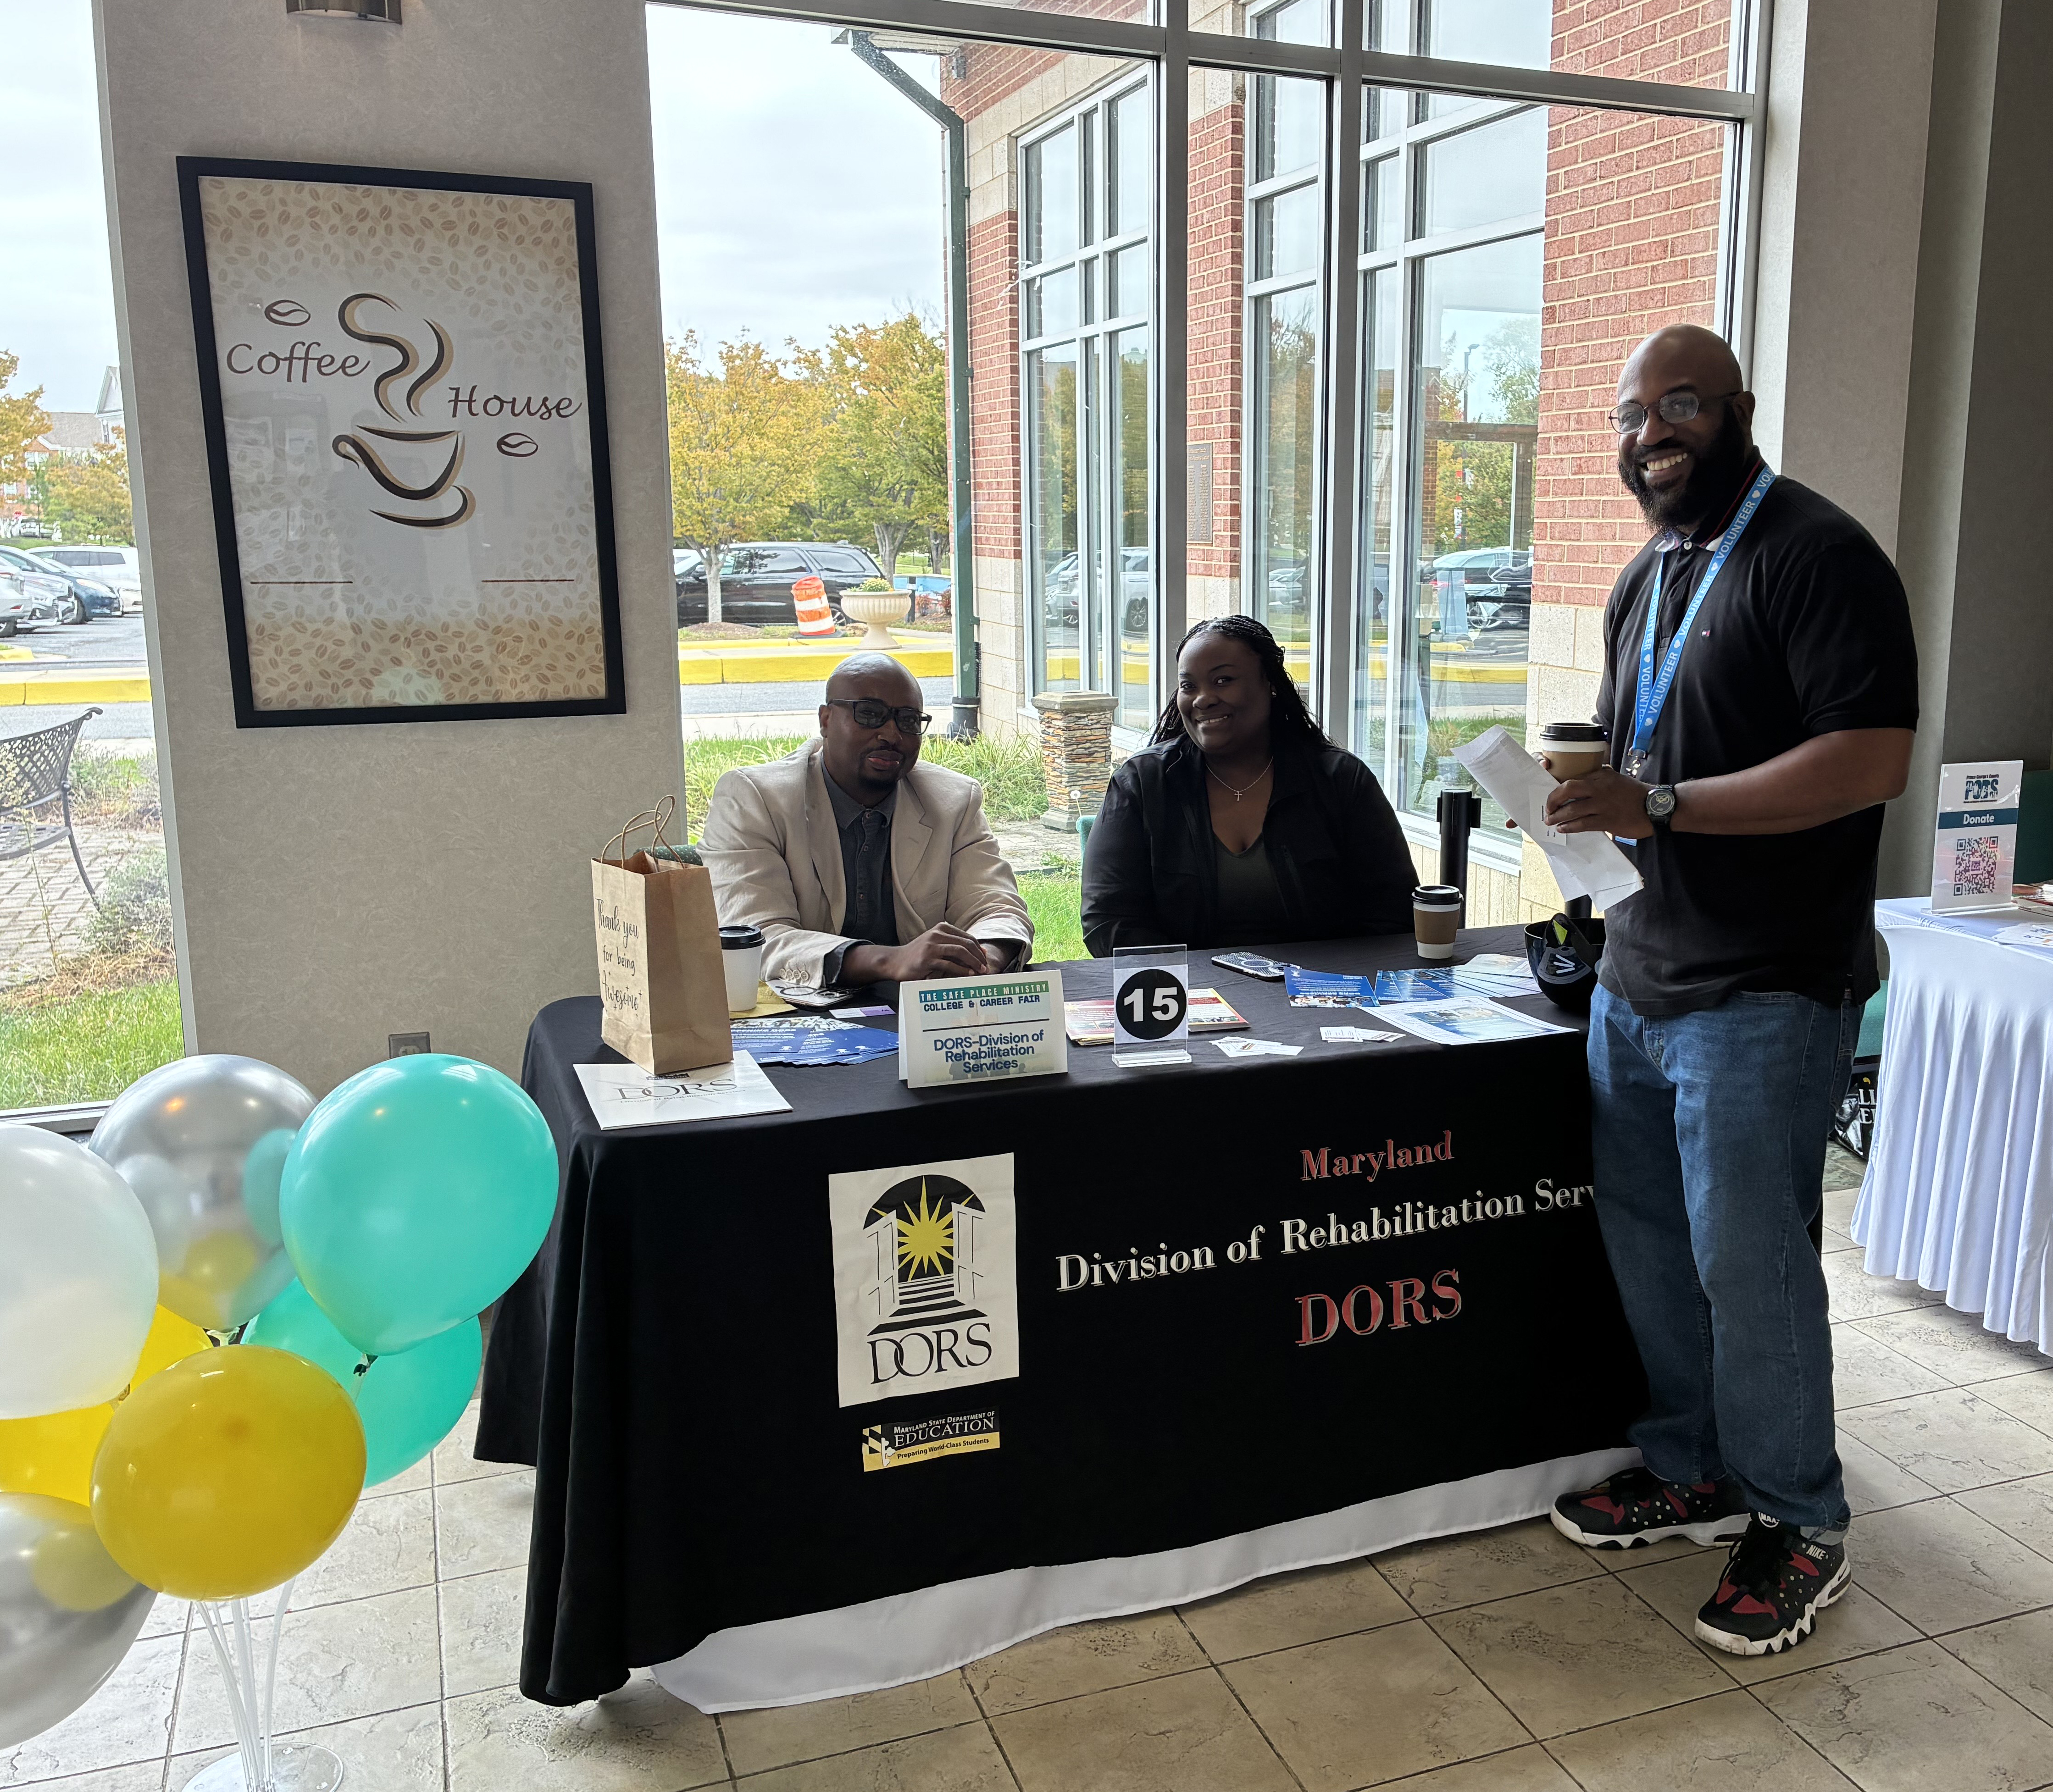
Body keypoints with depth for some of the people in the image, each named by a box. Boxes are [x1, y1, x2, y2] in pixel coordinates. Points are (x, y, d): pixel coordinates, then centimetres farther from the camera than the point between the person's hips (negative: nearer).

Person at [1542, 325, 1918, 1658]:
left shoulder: (1816, 554, -10)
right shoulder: (1646, 579, 16)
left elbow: (1872, 760, -20)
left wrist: (1660, 807, -23)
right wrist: (1592, 799, 5)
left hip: (1763, 992, -8)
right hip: (1639, 975, 8)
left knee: (1749, 1262, -1)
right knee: (1647, 1241, 13)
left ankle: (1798, 1524, 19)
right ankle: (1691, 1472, 32)